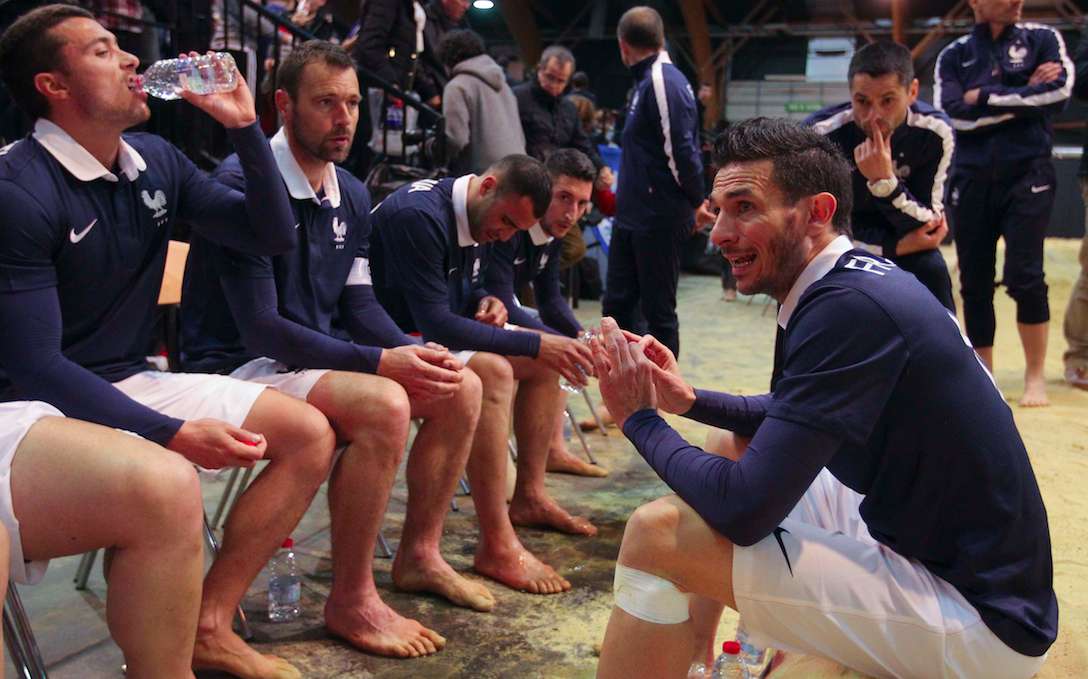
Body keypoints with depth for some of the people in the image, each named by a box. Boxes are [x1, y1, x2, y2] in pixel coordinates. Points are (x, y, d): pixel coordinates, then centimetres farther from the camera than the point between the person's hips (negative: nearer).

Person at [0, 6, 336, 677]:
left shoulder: (158, 162, 5)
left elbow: (273, 236, 7)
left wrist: (245, 126, -5)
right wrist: (177, 433, -26)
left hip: (132, 383, 8)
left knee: (310, 433, -3)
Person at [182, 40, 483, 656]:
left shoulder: (352, 196, 7)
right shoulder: (244, 183, -18)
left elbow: (359, 303, 9)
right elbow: (260, 327, -23)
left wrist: (413, 351, -13)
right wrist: (380, 362, -28)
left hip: (312, 355, 8)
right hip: (242, 367, -8)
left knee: (460, 388, -3)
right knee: (382, 406, -32)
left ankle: (420, 554, 10)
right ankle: (351, 599, -16)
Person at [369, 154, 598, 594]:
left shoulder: (477, 220, 5)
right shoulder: (419, 215, -26)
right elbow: (435, 323, -30)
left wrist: (487, 302, -5)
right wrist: (534, 345, -29)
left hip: (433, 335, 10)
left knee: (546, 358, 6)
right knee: (492, 371, -33)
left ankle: (529, 496, 10)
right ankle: (497, 547, -30)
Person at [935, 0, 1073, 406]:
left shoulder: (1042, 40, 7)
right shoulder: (953, 56, 7)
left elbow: (1059, 92, -9)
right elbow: (956, 113, -7)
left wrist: (987, 97, -7)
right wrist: (1026, 97, -8)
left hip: (1028, 175, -1)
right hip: (971, 179, 2)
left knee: (1024, 277, -9)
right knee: (974, 282, 5)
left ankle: (1036, 375, 5)